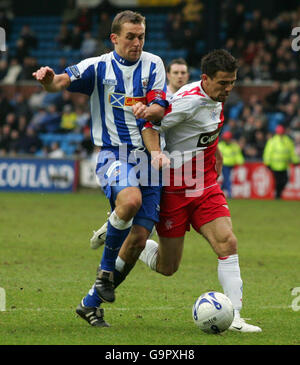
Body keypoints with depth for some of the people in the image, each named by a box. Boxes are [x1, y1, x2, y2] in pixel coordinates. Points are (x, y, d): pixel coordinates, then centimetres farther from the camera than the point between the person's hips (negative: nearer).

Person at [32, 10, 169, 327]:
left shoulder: (153, 65, 8)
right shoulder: (98, 67, 0)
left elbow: (160, 109, -1)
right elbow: (63, 82, -15)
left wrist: (148, 111, -25)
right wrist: (49, 79, -40)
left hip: (149, 155, 4)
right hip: (114, 154, -4)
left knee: (139, 237, -4)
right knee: (130, 200, -36)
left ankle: (91, 303, 9)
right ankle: (106, 267, -11)